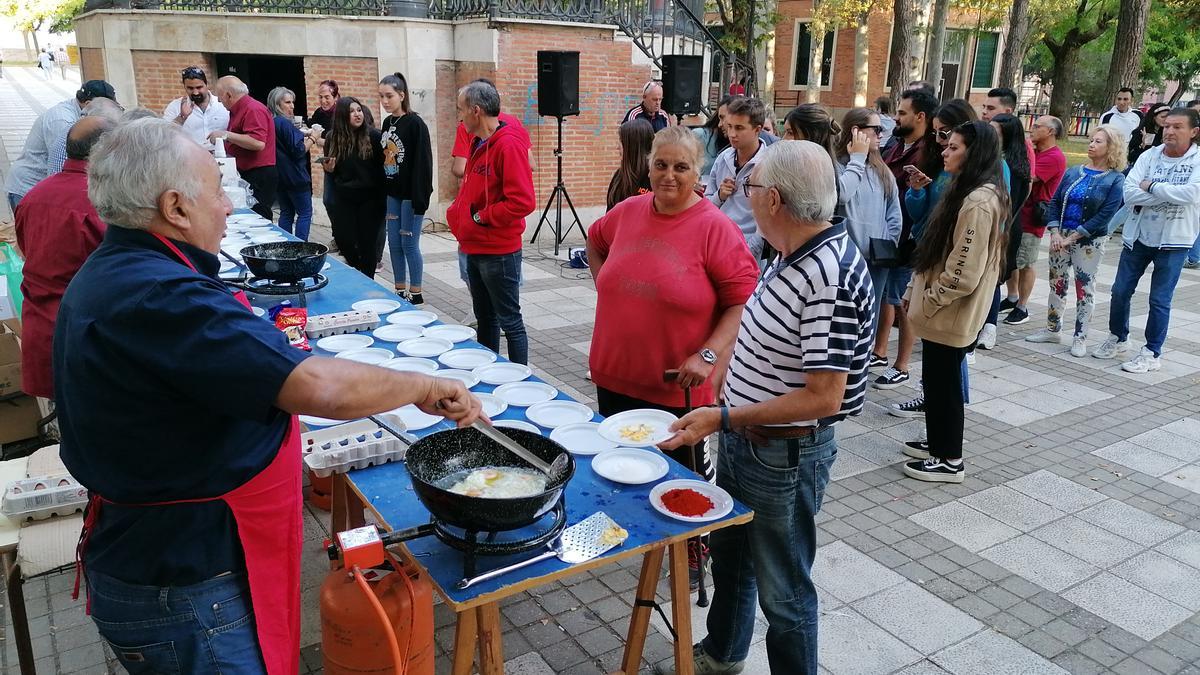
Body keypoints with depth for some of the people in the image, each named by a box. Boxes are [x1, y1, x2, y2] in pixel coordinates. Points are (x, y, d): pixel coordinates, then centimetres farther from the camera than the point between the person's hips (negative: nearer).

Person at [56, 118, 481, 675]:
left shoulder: (108, 275, 6)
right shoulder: (158, 297, -29)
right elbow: (321, 388, -36)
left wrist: (269, 428, 19)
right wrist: (427, 388, -21)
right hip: (184, 594, -10)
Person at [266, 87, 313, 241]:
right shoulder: (285, 124, -16)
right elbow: (299, 150, -17)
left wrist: (304, 135, 13)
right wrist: (312, 138, -5)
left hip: (279, 176, 9)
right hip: (295, 176, -9)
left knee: (286, 212, 13)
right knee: (305, 212, -2)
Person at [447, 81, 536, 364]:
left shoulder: (509, 145, -18)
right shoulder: (479, 144, 10)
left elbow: (522, 202, -25)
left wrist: (480, 217, -17)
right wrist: (457, 213, 6)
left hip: (499, 252, -9)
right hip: (475, 248, 9)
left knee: (510, 321, 0)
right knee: (485, 318, 19)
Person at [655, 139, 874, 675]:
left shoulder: (830, 275, -28)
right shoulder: (792, 254, 1)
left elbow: (824, 397, -28)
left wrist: (723, 418, -27)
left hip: (785, 455, -10)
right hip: (742, 438, 10)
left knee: (782, 589, 10)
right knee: (730, 553, 27)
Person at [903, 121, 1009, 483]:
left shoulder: (979, 201, -23)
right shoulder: (966, 191, 10)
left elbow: (964, 272, -25)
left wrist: (927, 300, -13)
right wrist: (916, 292, 13)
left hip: (951, 313, -10)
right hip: (944, 310, 10)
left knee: (944, 382, 3)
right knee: (936, 379, 19)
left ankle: (950, 460, 16)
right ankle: (938, 443, 34)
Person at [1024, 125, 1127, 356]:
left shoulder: (1115, 179, -7)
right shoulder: (1073, 172, 6)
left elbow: (1104, 215, -14)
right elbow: (1054, 202, 3)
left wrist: (1072, 238, -18)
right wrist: (1055, 233, -11)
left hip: (1090, 241, -4)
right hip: (1060, 237, 4)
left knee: (1085, 287, 3)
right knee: (1057, 283, 12)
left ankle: (1080, 337, 12)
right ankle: (1053, 329, 26)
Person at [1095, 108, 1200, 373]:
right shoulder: (1149, 155, -1)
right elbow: (1129, 194, -12)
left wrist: (1151, 186, -16)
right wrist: (1170, 195, -18)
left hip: (1173, 241, -3)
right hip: (1138, 236, 4)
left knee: (1159, 300, 3)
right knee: (1120, 291, 11)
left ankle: (1151, 354, 15)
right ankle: (1118, 340, 31)